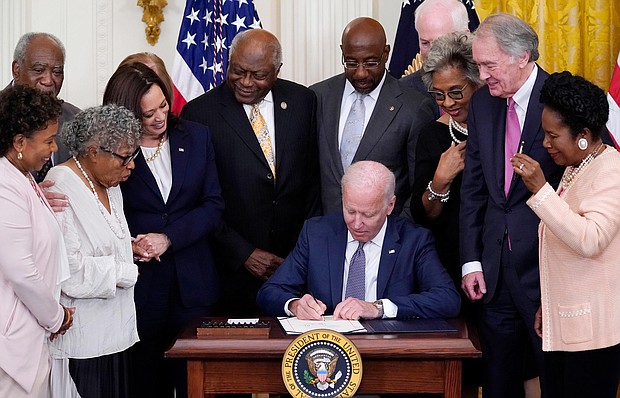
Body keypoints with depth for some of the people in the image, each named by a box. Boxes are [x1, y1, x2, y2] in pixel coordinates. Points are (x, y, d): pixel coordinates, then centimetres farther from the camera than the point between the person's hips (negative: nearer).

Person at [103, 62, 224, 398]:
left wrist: (168, 238, -10)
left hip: (191, 284, 2)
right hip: (139, 284, -2)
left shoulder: (197, 137, 6)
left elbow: (213, 204, 3)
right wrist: (129, 245, -17)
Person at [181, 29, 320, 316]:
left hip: (298, 261, 3)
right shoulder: (199, 113, -6)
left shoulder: (302, 101, 4)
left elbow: (314, 179, 9)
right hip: (233, 270, -2)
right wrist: (243, 254, -10)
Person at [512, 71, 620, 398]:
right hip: (561, 324, 9)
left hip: (592, 329, -9)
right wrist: (547, 304, 22)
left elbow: (589, 241, -28)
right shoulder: (574, 169, 15)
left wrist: (540, 189, -28)